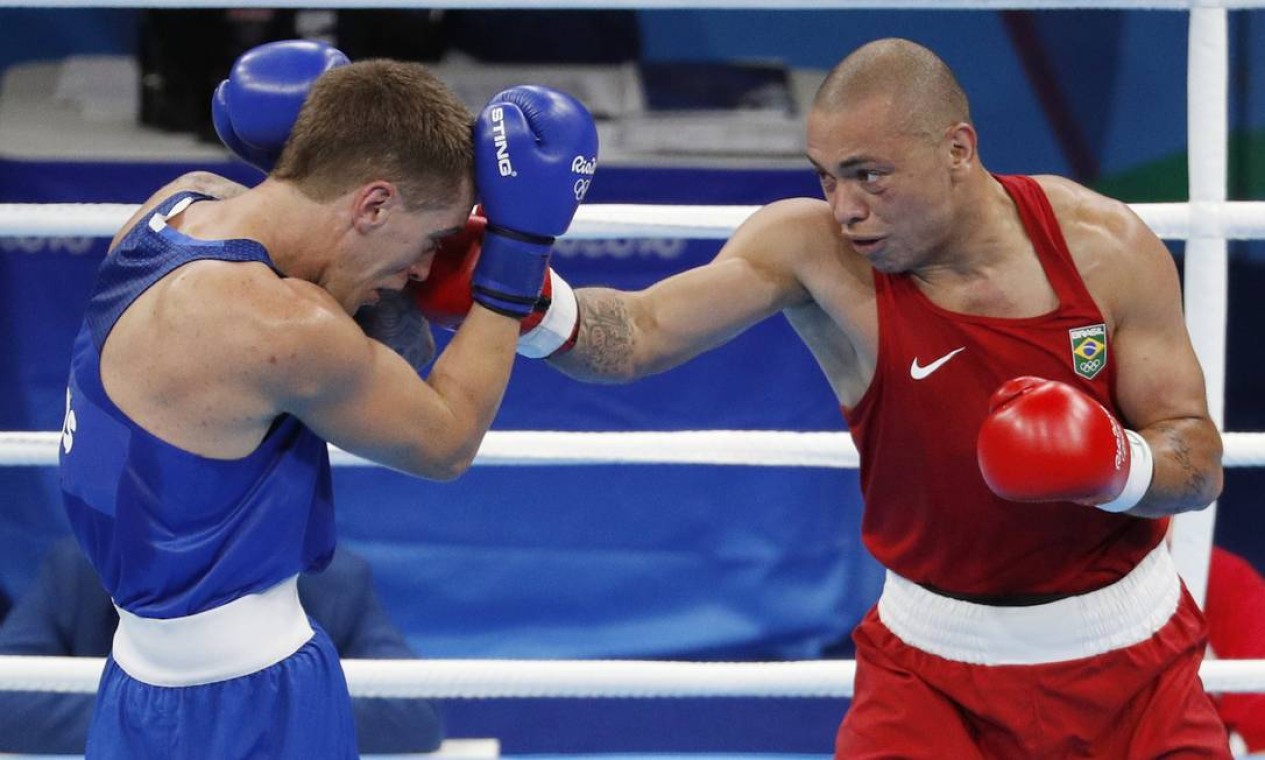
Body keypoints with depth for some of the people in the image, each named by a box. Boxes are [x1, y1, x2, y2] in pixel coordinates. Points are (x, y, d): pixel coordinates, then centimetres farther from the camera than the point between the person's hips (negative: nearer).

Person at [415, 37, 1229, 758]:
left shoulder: (1103, 244, -14)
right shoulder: (813, 251, -17)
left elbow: (1199, 463, -8)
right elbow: (637, 336, -27)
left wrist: (1114, 467, -30)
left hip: (1127, 653, 1)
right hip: (934, 668, -1)